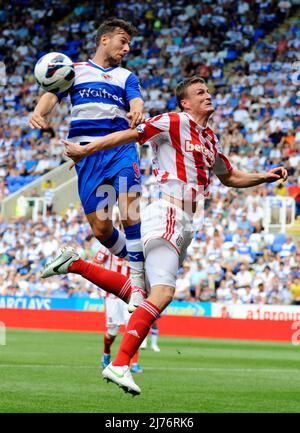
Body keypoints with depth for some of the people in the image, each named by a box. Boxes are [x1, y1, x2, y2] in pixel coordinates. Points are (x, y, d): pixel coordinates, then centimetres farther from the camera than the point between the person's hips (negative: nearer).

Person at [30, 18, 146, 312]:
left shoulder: (126, 77, 18)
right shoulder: (75, 70, 16)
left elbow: (136, 101, -2)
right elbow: (53, 94, 0)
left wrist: (137, 113, -28)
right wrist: (40, 111, -24)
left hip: (121, 147, 0)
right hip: (87, 152, 0)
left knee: (129, 209, -22)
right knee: (100, 229, -5)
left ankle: (139, 280, -16)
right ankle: (139, 264, 19)